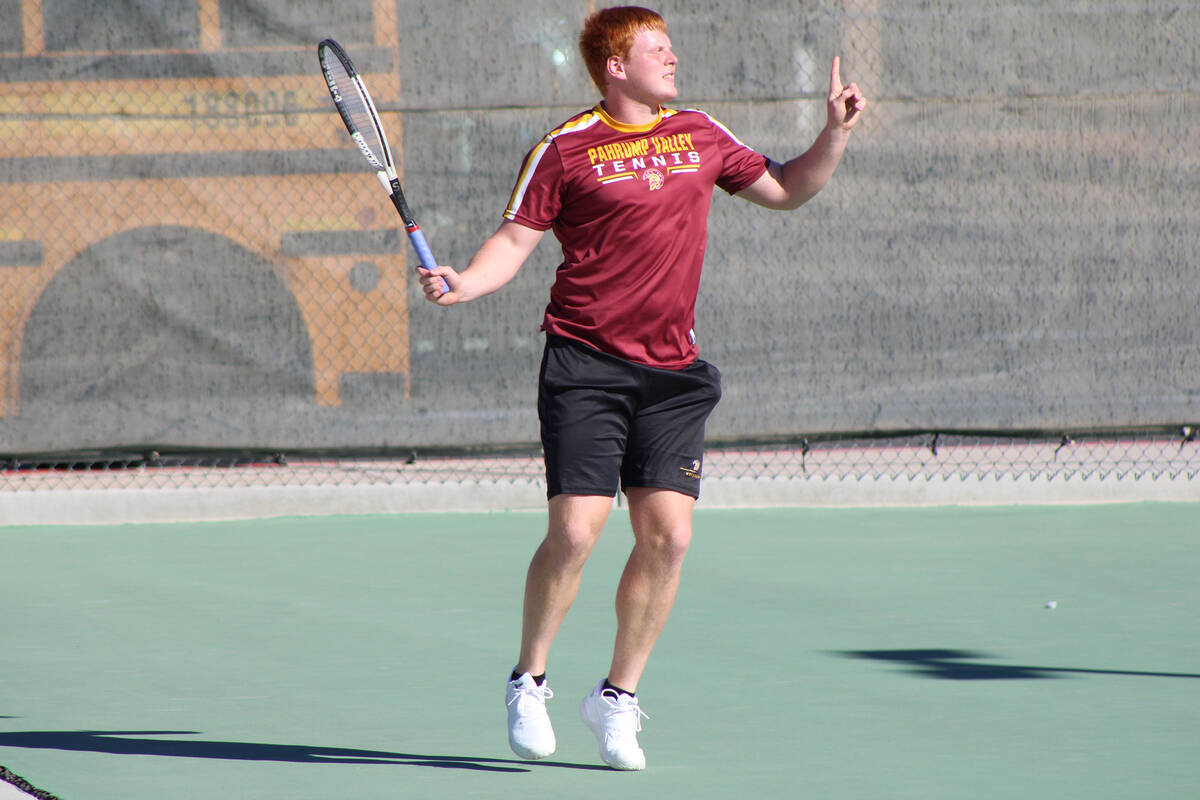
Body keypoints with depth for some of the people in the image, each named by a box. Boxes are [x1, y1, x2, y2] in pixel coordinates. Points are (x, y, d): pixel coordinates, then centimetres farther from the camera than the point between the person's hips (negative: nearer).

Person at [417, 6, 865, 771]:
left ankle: (618, 697, 12)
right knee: (575, 532, -13)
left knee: (668, 535, -4)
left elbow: (785, 189, 23)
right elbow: (516, 238, -4)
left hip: (672, 373, 4)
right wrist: (463, 283, -21)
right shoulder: (566, 149, -3)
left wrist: (837, 131, 10)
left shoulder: (701, 136, 12)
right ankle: (529, 682, 8)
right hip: (586, 365, -4)